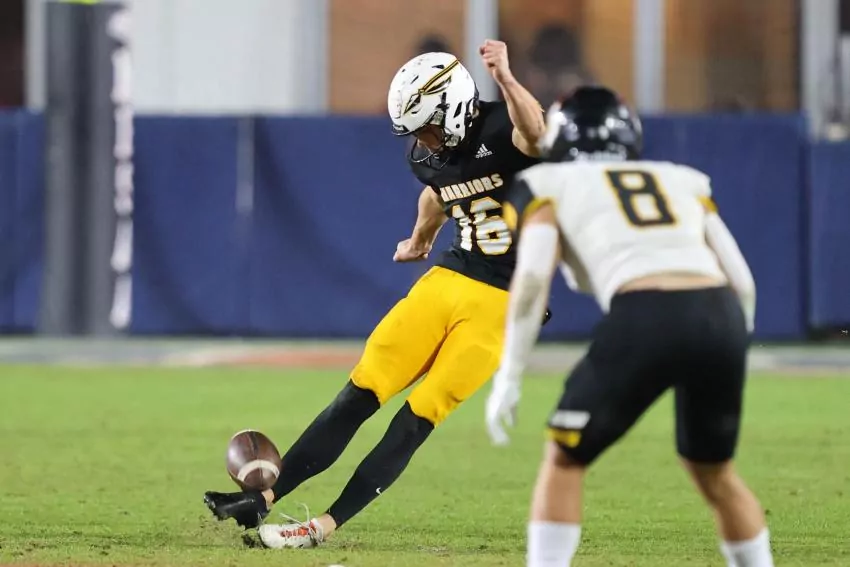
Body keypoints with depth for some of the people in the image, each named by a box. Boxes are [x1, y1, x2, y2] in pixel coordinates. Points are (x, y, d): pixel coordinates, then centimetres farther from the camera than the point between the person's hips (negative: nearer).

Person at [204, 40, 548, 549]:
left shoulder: (502, 131, -18)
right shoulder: (428, 155, 4)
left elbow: (536, 134, -43)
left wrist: (506, 79, -60)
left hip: (501, 301, -6)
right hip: (449, 279, 6)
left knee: (418, 418, -8)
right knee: (361, 394, 2)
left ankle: (326, 525, -4)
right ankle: (266, 498, 3)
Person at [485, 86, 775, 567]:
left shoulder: (550, 185, 21)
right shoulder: (683, 181, 32)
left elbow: (534, 278, 4)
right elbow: (743, 283, 23)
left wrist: (509, 377, 4)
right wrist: (727, 351, 35)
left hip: (645, 317, -4)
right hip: (722, 316, 4)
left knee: (565, 460, 14)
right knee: (714, 471, 27)